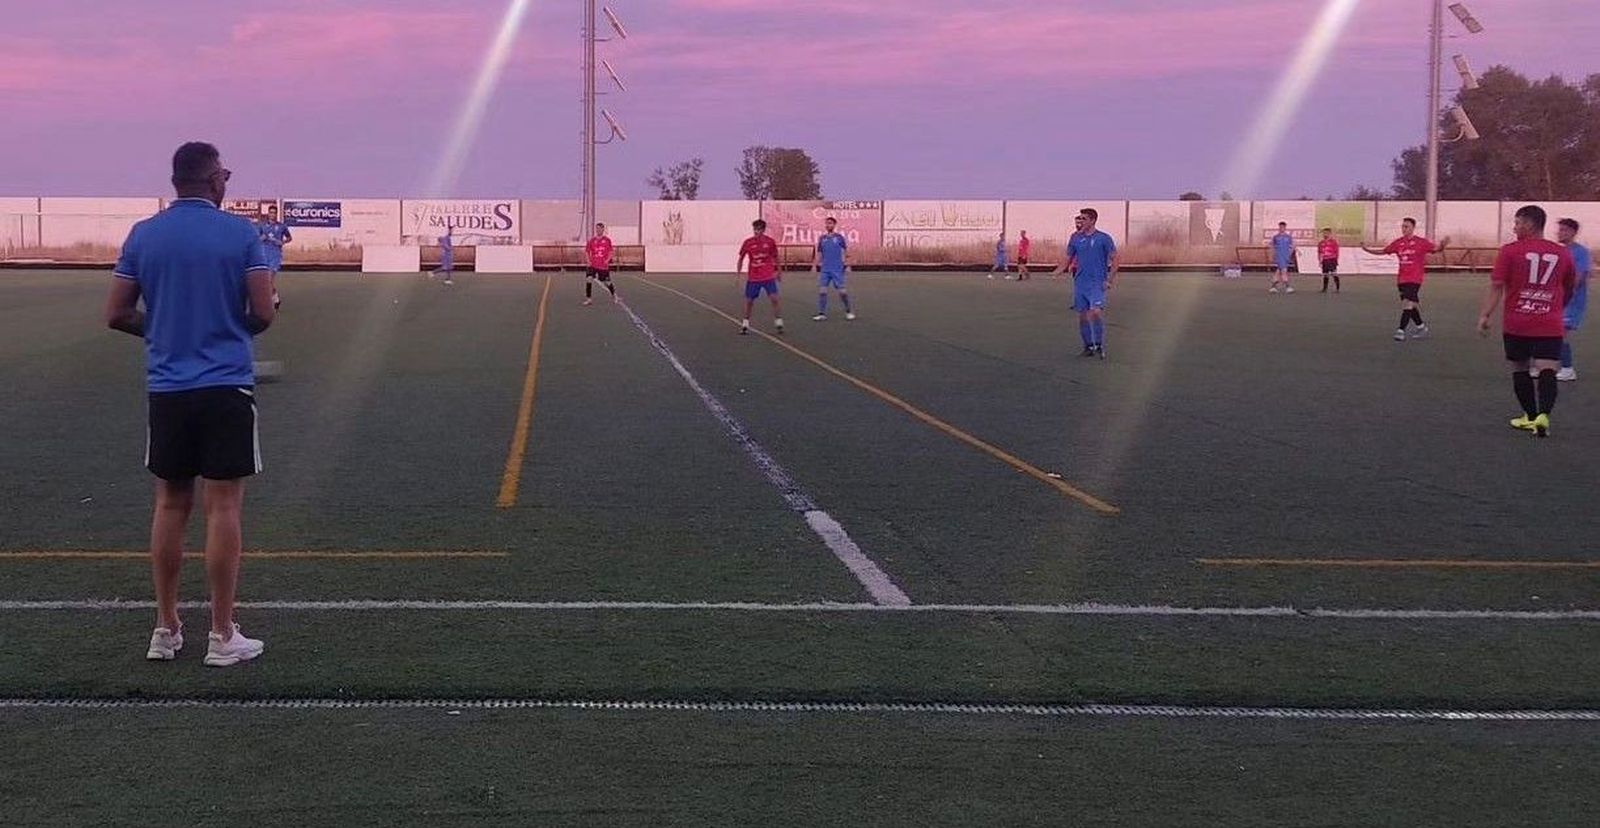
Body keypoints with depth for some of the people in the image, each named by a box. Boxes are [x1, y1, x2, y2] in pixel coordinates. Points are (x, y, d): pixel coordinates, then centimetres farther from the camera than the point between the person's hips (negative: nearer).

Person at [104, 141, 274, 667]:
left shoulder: (143, 235, 3)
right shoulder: (241, 234, -5)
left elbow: (116, 315, 4)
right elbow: (263, 313, -8)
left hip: (166, 388, 3)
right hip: (226, 387, -3)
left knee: (170, 504, 12)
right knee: (223, 507, 0)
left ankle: (166, 630, 16)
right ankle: (221, 636, 3)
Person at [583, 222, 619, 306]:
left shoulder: (607, 240, -1)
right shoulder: (592, 241, 3)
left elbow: (611, 251, 4)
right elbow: (586, 251, 11)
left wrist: (608, 260, -8)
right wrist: (588, 260, -2)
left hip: (603, 265, -1)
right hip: (593, 265, 1)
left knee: (607, 282, 8)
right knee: (589, 279, -15)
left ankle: (614, 296, 34)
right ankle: (588, 299, -7)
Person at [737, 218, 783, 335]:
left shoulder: (770, 242, -4)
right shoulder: (748, 243, -4)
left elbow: (775, 257, 11)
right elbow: (741, 259, 6)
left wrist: (777, 271, 17)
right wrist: (738, 274, 0)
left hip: (769, 276, -1)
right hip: (753, 277, 1)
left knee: (774, 298, -11)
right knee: (748, 301, 4)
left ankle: (779, 324, -1)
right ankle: (745, 325, 19)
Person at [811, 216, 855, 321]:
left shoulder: (839, 237, -1)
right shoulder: (822, 238, 10)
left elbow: (846, 251, 2)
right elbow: (818, 253, 15)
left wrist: (847, 264, -5)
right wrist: (814, 265, 6)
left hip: (837, 269, -4)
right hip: (825, 269, 4)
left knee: (842, 291, -2)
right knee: (822, 291, -4)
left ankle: (849, 312, 14)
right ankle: (822, 314, 1)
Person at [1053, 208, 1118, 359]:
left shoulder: (1104, 238, -4)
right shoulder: (1076, 239, 8)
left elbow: (1114, 259, -2)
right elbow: (1067, 260, 13)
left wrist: (1110, 280, -11)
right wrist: (1055, 274, -1)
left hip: (1097, 283, -5)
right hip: (1080, 283, 5)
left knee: (1096, 312, -22)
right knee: (1082, 315, 7)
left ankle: (1100, 345, -9)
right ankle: (1089, 346, 20)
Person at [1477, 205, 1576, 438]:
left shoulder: (1510, 251, -3)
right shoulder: (1563, 253, 7)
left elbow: (1496, 287, -7)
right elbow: (1570, 289, 20)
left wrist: (1484, 315, -4)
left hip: (1516, 324, -1)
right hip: (1550, 325, 1)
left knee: (1520, 369, 14)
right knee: (1547, 370, -5)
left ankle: (1531, 417, 21)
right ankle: (1543, 415, -24)